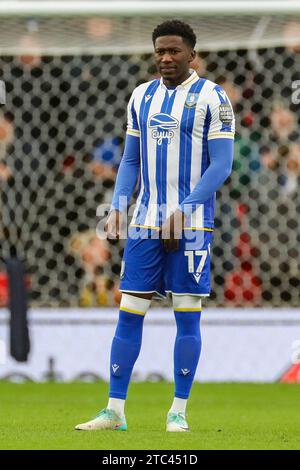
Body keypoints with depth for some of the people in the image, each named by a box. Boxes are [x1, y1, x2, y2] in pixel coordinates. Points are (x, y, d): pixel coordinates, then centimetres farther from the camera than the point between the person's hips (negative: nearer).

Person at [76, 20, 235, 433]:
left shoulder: (211, 98, -4)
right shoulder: (142, 96, 12)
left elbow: (221, 165, -9)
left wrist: (184, 210, -18)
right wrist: (117, 206, 2)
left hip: (191, 224, -5)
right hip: (145, 223, 5)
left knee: (187, 314, -1)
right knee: (129, 313, 1)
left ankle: (178, 412, 6)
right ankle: (115, 411, 5)